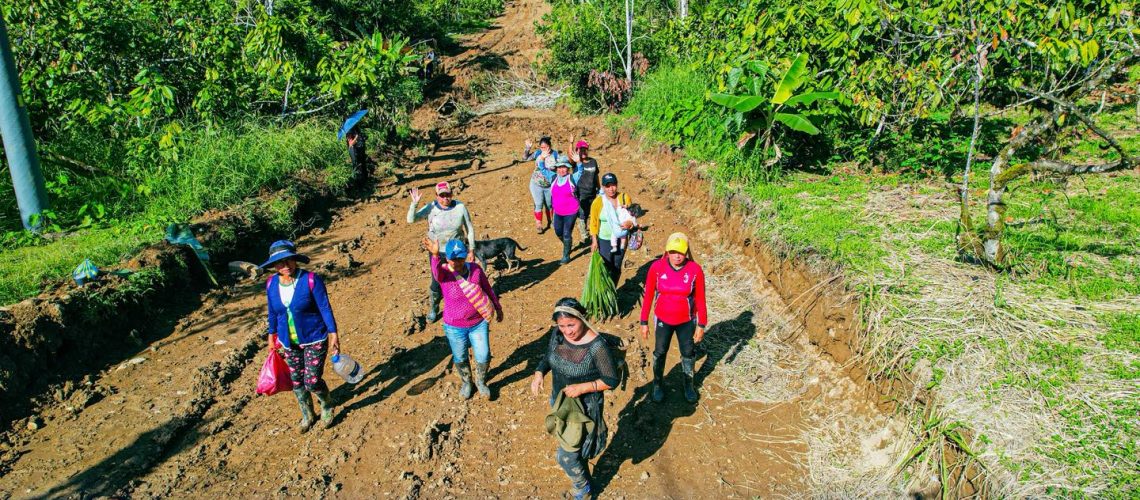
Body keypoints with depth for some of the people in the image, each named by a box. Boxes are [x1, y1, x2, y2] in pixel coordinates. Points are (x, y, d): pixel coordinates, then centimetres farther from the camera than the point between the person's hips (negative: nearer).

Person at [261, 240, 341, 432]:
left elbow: (325, 308, -15)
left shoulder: (311, 280, -19)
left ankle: (327, 405, 27)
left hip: (314, 339, -5)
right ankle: (307, 415, 37)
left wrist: (333, 334, -16)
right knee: (297, 381, 13)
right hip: (289, 342, 5)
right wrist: (272, 336, 17)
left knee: (312, 381, -5)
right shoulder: (271, 284, -4)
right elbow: (273, 313, 10)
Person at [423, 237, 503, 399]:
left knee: (483, 357, 9)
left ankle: (481, 382, 39)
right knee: (460, 359, 16)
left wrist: (498, 308, 15)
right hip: (455, 328, -1)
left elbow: (488, 289, 4)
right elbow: (436, 271, -44)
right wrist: (435, 255, -66)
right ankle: (466, 383, 46)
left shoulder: (475, 269, -11)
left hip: (479, 323, 1)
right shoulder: (443, 272, -18)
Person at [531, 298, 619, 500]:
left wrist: (581, 388, -30)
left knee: (566, 457, 3)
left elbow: (611, 380, -21)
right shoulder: (557, 334, -12)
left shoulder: (596, 346, -30)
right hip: (559, 400, 6)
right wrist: (539, 374, -15)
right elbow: (548, 356, 5)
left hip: (584, 407, -6)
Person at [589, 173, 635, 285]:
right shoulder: (598, 202, -12)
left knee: (617, 268, 15)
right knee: (606, 268, -6)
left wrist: (630, 223, -19)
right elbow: (593, 223, -6)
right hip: (604, 241, -3)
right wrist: (594, 241, -12)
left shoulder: (625, 198, -6)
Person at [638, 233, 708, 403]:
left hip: (686, 321, 0)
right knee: (660, 352, 15)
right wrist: (644, 322, -4)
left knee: (688, 353, 18)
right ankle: (657, 384, 37)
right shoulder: (656, 268, -18)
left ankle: (689, 384, 41)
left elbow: (700, 299, -8)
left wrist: (701, 325, -4)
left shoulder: (695, 270, -19)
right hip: (663, 320, 0)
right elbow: (648, 295, -8)